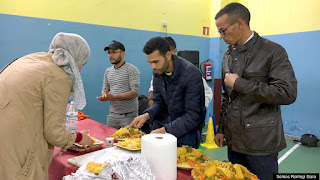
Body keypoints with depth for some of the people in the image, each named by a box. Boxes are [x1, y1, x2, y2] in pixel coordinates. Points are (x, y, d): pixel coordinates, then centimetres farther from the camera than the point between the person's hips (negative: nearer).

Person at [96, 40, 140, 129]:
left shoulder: (132, 70, -8)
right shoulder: (108, 71, 12)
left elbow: (135, 92, -16)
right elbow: (104, 90, 16)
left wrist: (113, 97, -23)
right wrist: (104, 95, -9)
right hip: (112, 115, 5)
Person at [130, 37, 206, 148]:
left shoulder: (191, 74, -25)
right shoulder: (158, 72, -4)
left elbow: (193, 115, -24)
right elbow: (159, 102, 4)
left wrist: (165, 130, -28)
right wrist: (147, 115, -16)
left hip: (188, 131, -6)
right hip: (169, 126, 6)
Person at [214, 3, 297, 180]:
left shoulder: (273, 51, -9)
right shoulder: (228, 55, 10)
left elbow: (288, 93, -19)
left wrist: (239, 83, -17)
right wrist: (221, 128, 13)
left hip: (261, 143, -5)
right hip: (233, 140, 6)